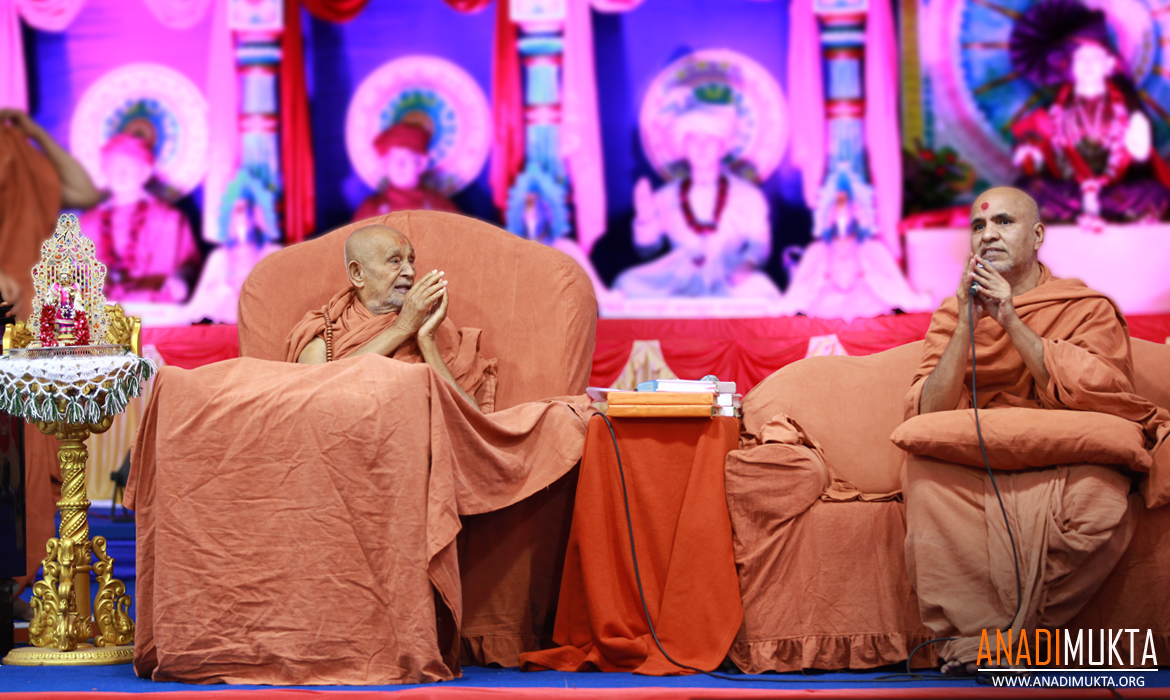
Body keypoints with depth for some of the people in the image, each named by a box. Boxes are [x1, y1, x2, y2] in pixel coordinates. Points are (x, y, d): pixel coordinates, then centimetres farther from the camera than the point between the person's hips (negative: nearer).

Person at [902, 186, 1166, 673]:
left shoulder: (1089, 309, 8)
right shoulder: (953, 313, 12)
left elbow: (1094, 392, -11)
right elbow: (926, 416, -1)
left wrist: (1011, 321, -12)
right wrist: (968, 324, -10)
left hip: (1063, 468, -1)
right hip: (971, 477, 2)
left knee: (1101, 494, -35)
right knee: (923, 474, -31)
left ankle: (990, 636, -22)